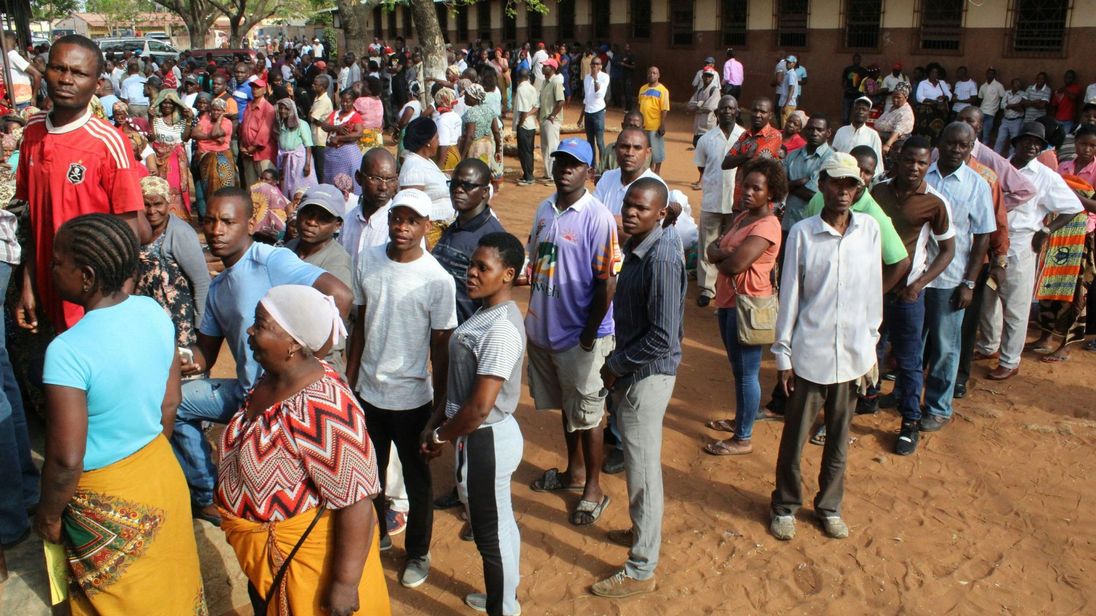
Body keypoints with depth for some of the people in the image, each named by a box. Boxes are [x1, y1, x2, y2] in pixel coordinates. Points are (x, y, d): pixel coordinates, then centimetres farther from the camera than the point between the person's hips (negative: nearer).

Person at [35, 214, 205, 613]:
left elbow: (66, 459, -25)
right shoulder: (154, 312, -10)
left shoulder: (68, 351, -30)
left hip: (108, 501, -5)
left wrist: (48, 516, -7)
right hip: (162, 472, 6)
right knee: (167, 582, 28)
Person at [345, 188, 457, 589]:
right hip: (368, 390, 4)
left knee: (416, 480, 15)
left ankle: (418, 553, 36)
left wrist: (440, 407, -7)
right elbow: (360, 325, 6)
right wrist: (349, 379, 9)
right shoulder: (367, 260, -4)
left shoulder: (437, 280, -17)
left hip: (411, 398, -4)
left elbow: (440, 347, -11)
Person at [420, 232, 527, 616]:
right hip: (484, 436, 10)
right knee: (501, 523, 24)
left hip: (485, 440, -10)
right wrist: (436, 421, 8)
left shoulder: (501, 328, -26)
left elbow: (479, 407, -27)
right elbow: (461, 380, 13)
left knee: (491, 534, 8)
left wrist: (440, 437, -12)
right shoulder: (485, 312, 5)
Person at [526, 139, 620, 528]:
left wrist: (589, 334, -15)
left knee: (586, 413, 6)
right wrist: (533, 314, 11)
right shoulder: (545, 210, 5)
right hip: (544, 329, 7)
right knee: (564, 406, 21)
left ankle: (593, 487, 23)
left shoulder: (597, 218, -17)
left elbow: (607, 281, -17)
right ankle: (574, 471, 40)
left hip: (580, 335, -7)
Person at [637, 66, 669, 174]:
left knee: (657, 152, 2)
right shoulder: (643, 88, 10)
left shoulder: (662, 90, -8)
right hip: (643, 125, 6)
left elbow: (664, 109, -12)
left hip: (656, 126, -6)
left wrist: (663, 125, -16)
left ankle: (656, 173, 15)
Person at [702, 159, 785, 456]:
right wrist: (723, 252, -16)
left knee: (746, 372, 1)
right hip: (729, 299, 10)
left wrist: (719, 258, -5)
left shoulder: (767, 225, -18)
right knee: (738, 367, 22)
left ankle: (743, 438, 12)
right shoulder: (742, 216, 12)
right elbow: (712, 249, 7)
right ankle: (742, 418, 38)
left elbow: (735, 264, -26)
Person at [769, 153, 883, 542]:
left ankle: (829, 506, 34)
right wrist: (783, 354, -4)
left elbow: (873, 293, 6)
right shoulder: (802, 233, -8)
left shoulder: (869, 229, 0)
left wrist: (871, 345, 8)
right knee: (794, 437, 9)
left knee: (839, 440, 15)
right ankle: (785, 506, 28)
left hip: (853, 355, 3)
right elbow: (790, 296, -5)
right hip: (809, 354, -2)